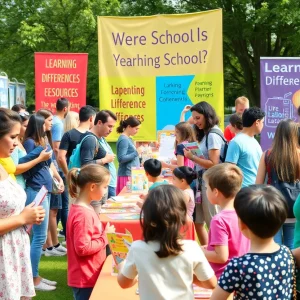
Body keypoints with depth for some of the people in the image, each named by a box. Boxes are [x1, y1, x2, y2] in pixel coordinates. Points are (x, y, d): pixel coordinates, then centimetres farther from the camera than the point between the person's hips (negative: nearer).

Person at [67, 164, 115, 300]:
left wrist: (104, 233, 4)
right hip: (86, 278, -10)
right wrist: (105, 237, -16)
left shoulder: (84, 208, 7)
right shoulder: (83, 214, -23)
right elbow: (83, 248, -25)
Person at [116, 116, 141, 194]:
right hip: (127, 175, -9)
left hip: (132, 174, 9)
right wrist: (136, 152, -19)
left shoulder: (128, 139, 14)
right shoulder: (123, 140, -13)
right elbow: (121, 159, -19)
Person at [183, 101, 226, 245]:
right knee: (197, 222, 15)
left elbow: (213, 164, -19)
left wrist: (192, 157, -17)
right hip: (202, 181, 10)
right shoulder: (205, 134, 16)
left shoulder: (213, 135, -13)